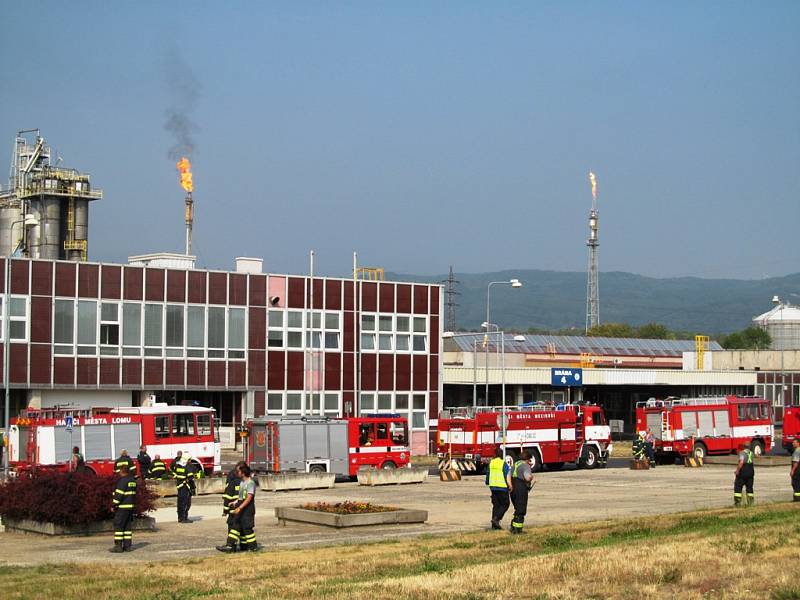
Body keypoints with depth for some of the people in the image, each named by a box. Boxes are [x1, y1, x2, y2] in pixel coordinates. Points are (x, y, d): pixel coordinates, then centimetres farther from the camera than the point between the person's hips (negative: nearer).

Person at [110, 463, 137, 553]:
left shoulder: (122, 480, -15)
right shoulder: (132, 480, 12)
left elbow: (119, 494, -18)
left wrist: (114, 505, -12)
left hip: (122, 507, -8)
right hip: (131, 507, 9)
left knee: (118, 526, -3)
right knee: (127, 526, 11)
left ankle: (118, 546, -5)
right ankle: (128, 545, 10)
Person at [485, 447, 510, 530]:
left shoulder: (491, 463, 5)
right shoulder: (503, 464, -12)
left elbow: (488, 473, 16)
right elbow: (507, 476, -13)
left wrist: (487, 482, 34)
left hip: (493, 487, 6)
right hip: (502, 487, -6)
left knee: (496, 505, 12)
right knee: (505, 504, 6)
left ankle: (494, 525, 10)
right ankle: (496, 518, -11)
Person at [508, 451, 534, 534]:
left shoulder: (515, 464, 16)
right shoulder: (525, 465, -11)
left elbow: (508, 476, 9)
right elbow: (527, 477, -27)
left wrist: (510, 485, -2)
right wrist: (531, 476, -5)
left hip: (513, 490, 8)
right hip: (521, 490, -8)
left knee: (517, 509, 20)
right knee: (521, 511, 0)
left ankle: (513, 527, 17)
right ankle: (517, 529, -1)